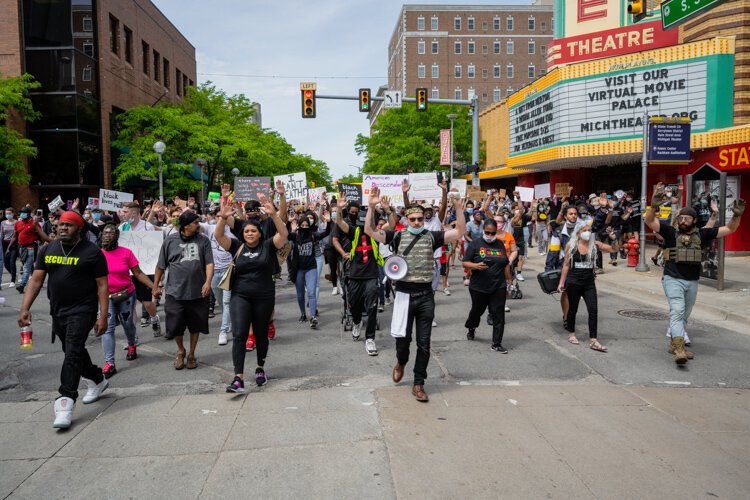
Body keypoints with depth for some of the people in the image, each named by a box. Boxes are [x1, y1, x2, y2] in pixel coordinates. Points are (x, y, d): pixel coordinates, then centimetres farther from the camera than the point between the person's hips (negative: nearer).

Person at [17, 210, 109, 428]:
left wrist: (103, 317, -14)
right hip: (58, 311, 7)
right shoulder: (48, 250, 6)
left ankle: (66, 401, -11)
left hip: (82, 310, -6)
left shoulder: (92, 252, -9)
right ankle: (97, 380, 39)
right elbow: (36, 280, 5)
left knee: (72, 353, -13)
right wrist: (25, 308, -6)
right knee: (73, 350, 19)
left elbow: (102, 285, -10)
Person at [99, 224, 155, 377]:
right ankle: (109, 363, -2)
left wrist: (154, 287, -13)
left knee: (127, 323, 15)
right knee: (108, 327, -6)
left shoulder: (126, 252, -8)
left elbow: (138, 273, -6)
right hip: (106, 296, 0)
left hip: (126, 294, 0)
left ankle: (131, 346, 46)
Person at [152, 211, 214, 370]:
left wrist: (208, 281, -20)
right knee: (175, 326, 3)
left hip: (198, 292, 1)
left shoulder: (203, 241, 2)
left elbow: (209, 263, -4)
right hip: (175, 292, -1)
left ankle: (191, 354, 32)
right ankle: (180, 350, 31)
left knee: (195, 325, 11)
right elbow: (161, 266, 7)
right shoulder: (170, 240, 0)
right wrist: (155, 286, 9)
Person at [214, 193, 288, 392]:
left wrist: (273, 214, -30)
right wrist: (223, 218, -25)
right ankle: (238, 378, -11)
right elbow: (218, 235, -8)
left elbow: (283, 234, -17)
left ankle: (260, 368, 34)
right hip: (240, 297, 1)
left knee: (261, 335, 13)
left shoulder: (268, 246, -2)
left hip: (264, 297, 0)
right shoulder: (237, 246, 3)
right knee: (239, 335, -10)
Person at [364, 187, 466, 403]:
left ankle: (418, 384, 18)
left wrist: (459, 208, -20)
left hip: (426, 294, 1)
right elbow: (369, 231, -8)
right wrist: (371, 207, -20)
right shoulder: (397, 236, 0)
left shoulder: (432, 237, 2)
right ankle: (401, 362, 40)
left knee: (424, 343, 5)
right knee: (402, 337, 4)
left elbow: (460, 232, -7)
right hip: (404, 293, -1)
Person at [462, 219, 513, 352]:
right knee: (477, 310, 16)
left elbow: (506, 265, 14)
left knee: (498, 315, -1)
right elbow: (465, 263, -7)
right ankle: (471, 328, 46)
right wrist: (476, 266, -26)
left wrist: (508, 281, 13)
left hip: (498, 287, 2)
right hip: (478, 287, -2)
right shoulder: (475, 243, -4)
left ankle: (497, 344, 7)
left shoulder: (500, 244, 7)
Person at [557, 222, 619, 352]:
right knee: (573, 309, 11)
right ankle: (571, 334, 31)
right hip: (573, 282, -2)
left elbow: (614, 249, 3)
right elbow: (566, 265, 0)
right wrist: (562, 282, 0)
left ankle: (593, 340, -3)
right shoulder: (570, 245, -4)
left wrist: (614, 239, -16)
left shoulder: (594, 245, 1)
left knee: (593, 310, -7)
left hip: (589, 283, 2)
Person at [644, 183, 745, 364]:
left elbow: (729, 229, 8)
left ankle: (674, 344, 29)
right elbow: (649, 221, -16)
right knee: (677, 311, -18)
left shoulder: (702, 233, 4)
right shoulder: (670, 231, -4)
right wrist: (654, 206, -34)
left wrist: (736, 215, -11)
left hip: (692, 281, 5)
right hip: (673, 279, -5)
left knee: (684, 315, 15)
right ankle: (679, 349, -26)